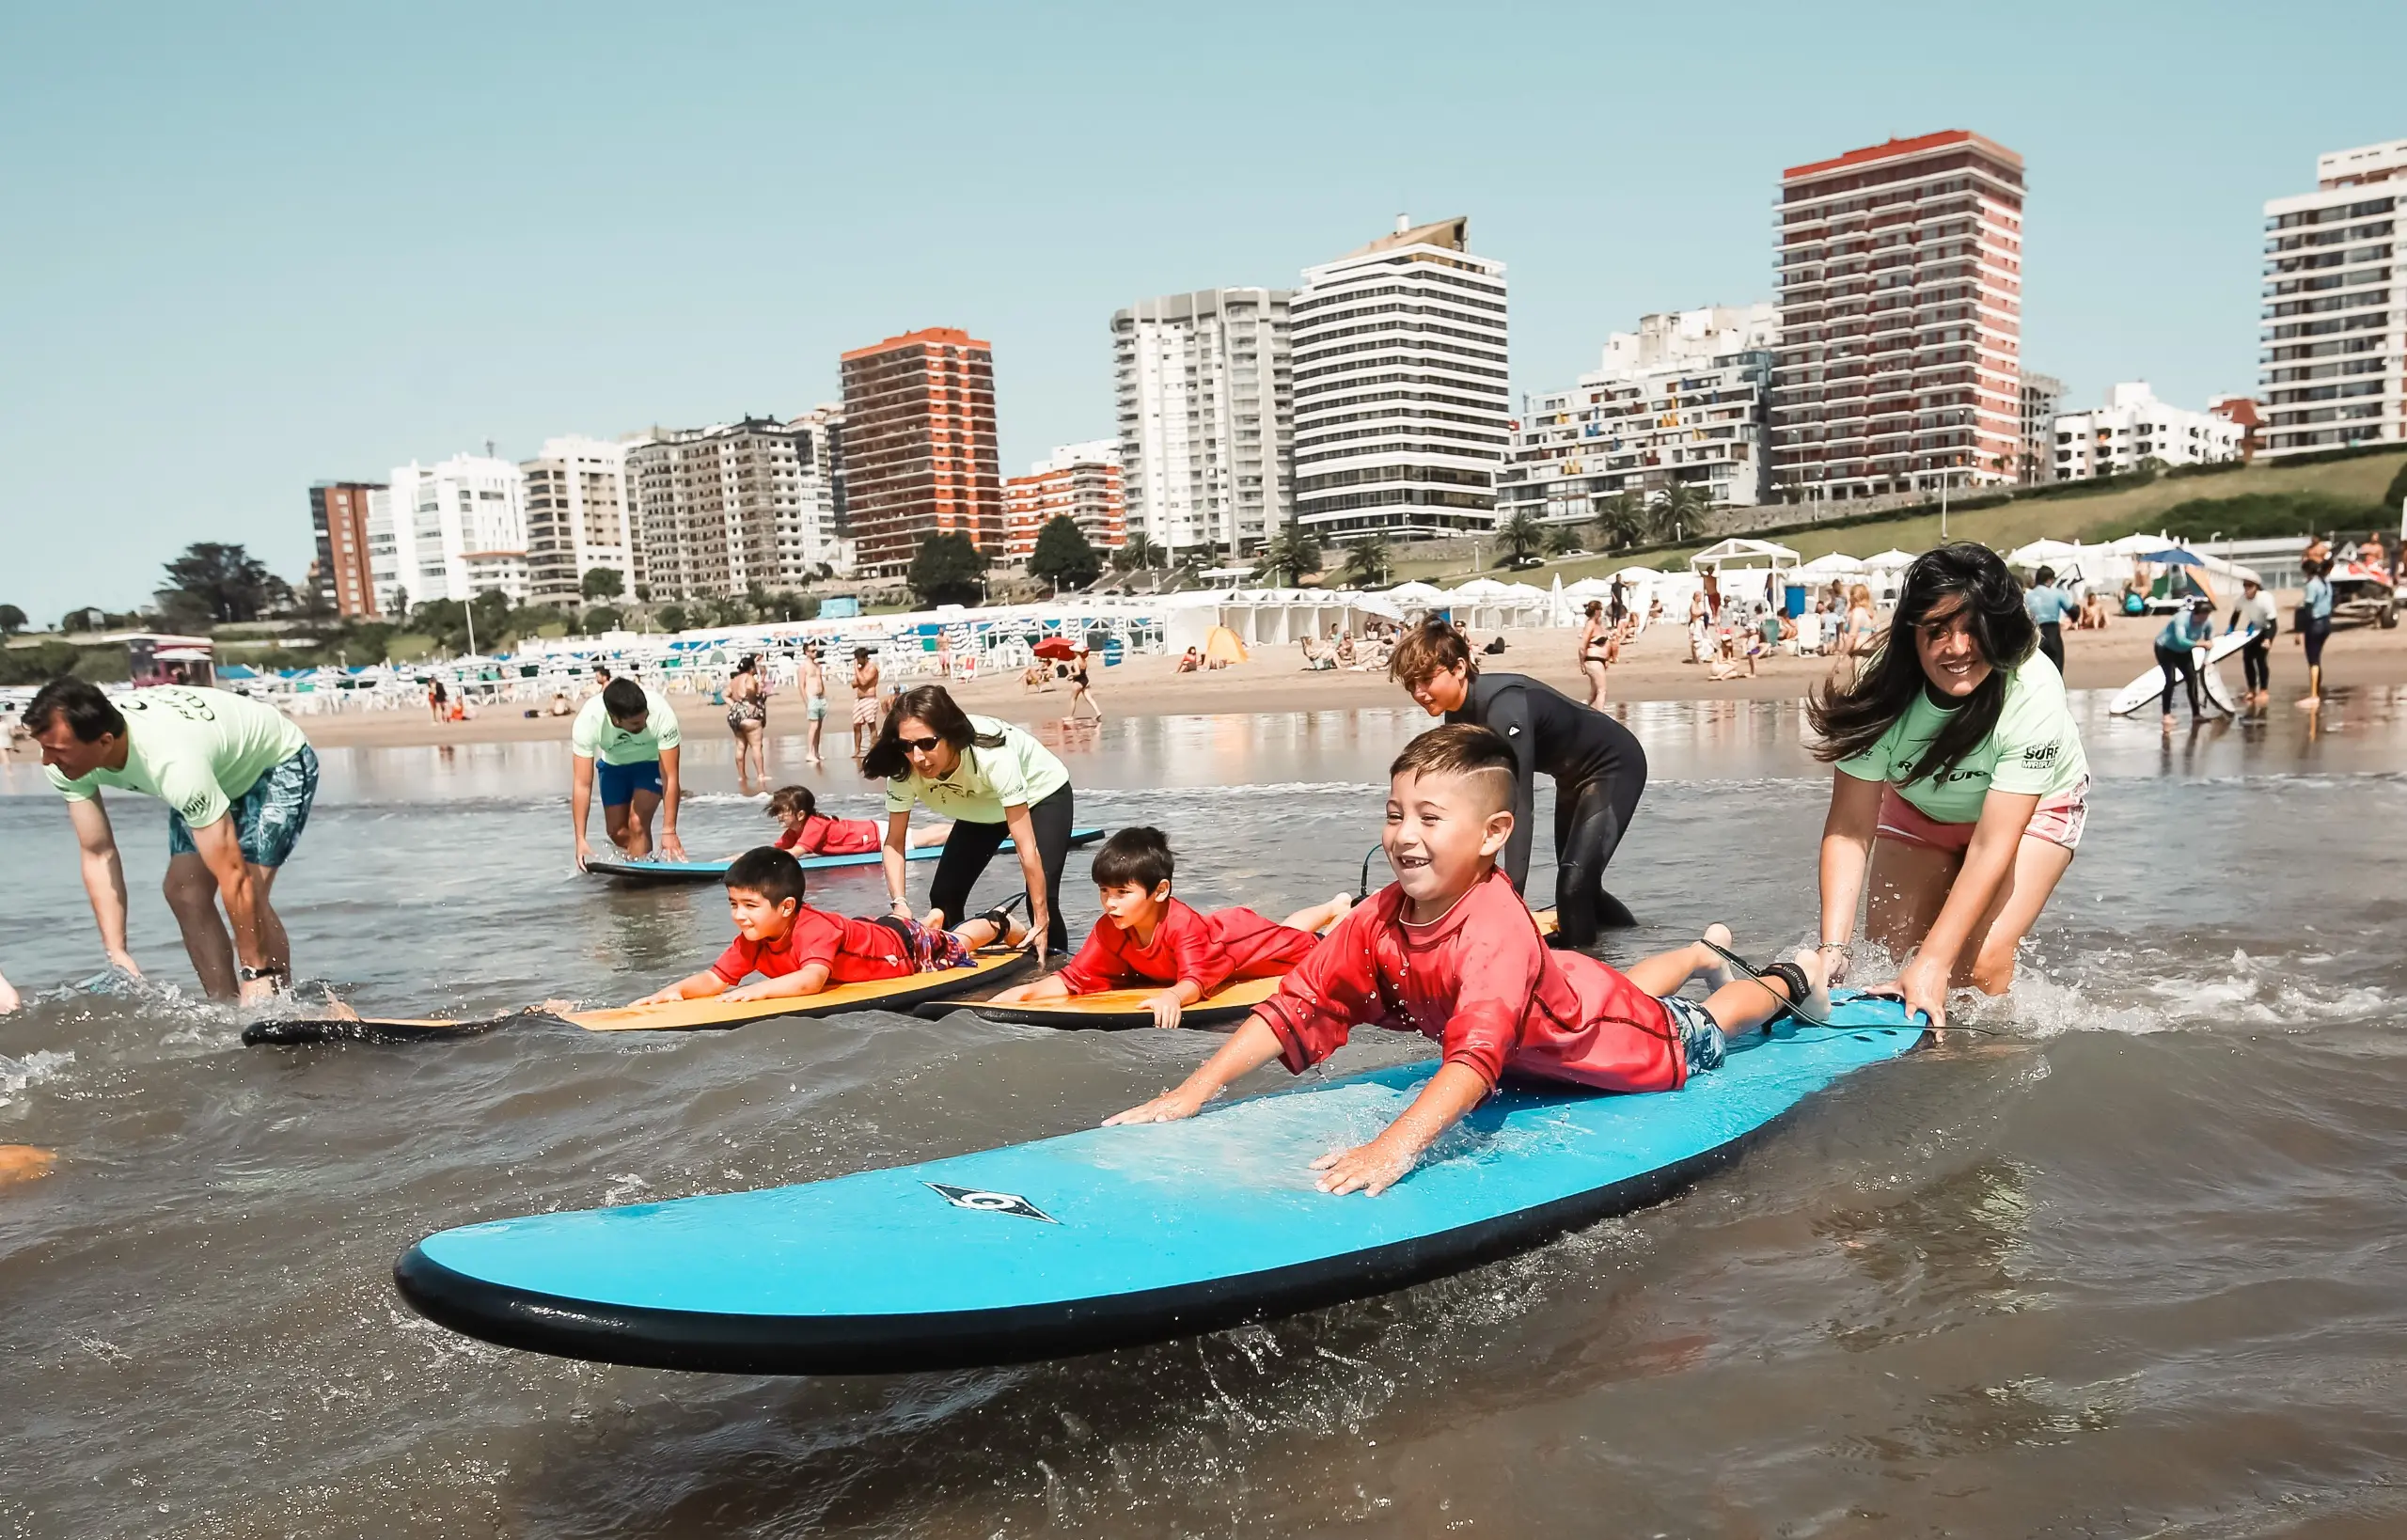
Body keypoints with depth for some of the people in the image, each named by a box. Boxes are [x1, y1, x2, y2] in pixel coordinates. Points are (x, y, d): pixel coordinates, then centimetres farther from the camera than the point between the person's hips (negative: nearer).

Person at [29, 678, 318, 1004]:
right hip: (220, 772, 8)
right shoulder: (69, 761, -23)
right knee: (184, 893, -4)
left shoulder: (172, 764, -43)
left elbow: (233, 876, -39)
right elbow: (98, 854, -13)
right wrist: (116, 953, -19)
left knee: (247, 892, -21)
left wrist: (257, 971, -34)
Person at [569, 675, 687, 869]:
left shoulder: (661, 714, -40)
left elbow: (671, 778, -34)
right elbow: (582, 784, -32)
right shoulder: (587, 721, -35)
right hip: (613, 764, 3)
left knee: (638, 823, -21)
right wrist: (580, 838, -36)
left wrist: (669, 831, -37)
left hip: (652, 761, -2)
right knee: (616, 832, 7)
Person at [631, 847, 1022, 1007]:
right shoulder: (752, 938, -23)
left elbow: (812, 980, -60)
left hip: (907, 947, -6)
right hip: (874, 933, 6)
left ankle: (997, 924, 49)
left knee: (957, 946, 23)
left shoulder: (815, 929, -46)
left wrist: (759, 990, -71)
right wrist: (677, 989, -44)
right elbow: (716, 979, -25)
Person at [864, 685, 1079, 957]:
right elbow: (895, 842, -19)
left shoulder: (992, 755, -42)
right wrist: (899, 903, -36)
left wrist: (1041, 923, -37)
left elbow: (1027, 847, -38)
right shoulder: (904, 768, -29)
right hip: (982, 809, 5)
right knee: (943, 896, -5)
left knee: (1042, 900, -19)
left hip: (1041, 795, -5)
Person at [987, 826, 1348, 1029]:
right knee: (1287, 930, 33)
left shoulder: (1184, 926, -47)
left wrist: (1172, 996, -80)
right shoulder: (1110, 931, -30)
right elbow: (1074, 980, -31)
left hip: (1248, 939, -6)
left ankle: (1345, 911, 51)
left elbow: (1196, 980, -57)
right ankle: (1335, 907, 59)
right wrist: (1026, 991, -48)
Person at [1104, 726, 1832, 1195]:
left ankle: (1785, 979, 53)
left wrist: (1394, 1147, -77)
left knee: (1702, 1031, 25)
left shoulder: (1496, 933, -48)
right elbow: (1295, 1005, -29)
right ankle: (1703, 953, 66)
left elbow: (1478, 1055, -63)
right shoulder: (1379, 920, -28)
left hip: (1639, 1046, -6)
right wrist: (1195, 1090, -38)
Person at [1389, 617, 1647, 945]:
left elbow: (1518, 805, -43)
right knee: (1572, 884, 19)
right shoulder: (1459, 712, -10)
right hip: (1573, 774, 9)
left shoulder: (1504, 707, -37)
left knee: (1575, 882, -23)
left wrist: (1512, 897, -48)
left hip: (1613, 766, -9)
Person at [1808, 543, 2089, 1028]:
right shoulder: (1882, 692, -30)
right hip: (1919, 807, 2)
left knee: (1981, 961, -21)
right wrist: (1833, 948, -40)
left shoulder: (2033, 694, -36)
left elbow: (1992, 846, -38)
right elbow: (1850, 828, -28)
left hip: (2032, 807, -2)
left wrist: (1933, 963, -43)